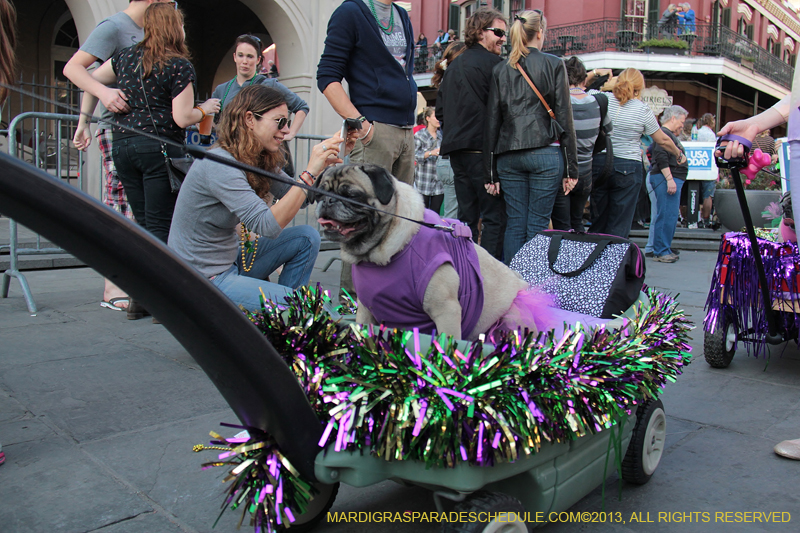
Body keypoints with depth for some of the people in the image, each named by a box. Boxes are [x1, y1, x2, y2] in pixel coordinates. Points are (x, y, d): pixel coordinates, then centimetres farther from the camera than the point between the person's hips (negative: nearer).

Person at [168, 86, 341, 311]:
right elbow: (268, 226, -32)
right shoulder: (218, 166, -24)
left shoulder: (260, 161, 2)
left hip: (231, 258, 9)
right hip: (204, 280, -9)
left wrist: (322, 164, -8)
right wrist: (310, 173, -31)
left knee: (307, 237, 3)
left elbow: (295, 197, 9)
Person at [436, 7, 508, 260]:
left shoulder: (454, 65, 17)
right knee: (495, 218, -3)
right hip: (482, 151, -8)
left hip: (457, 152, 8)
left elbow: (439, 109, 20)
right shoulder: (492, 63, -7)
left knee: (467, 217, 13)